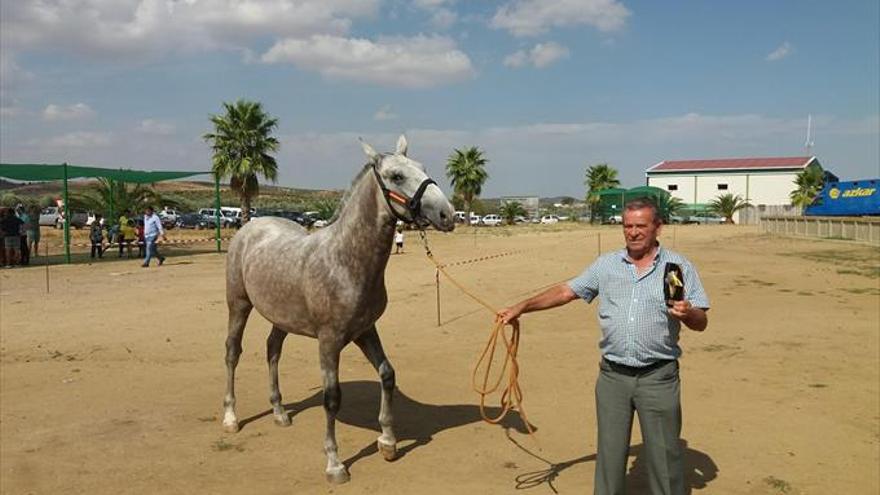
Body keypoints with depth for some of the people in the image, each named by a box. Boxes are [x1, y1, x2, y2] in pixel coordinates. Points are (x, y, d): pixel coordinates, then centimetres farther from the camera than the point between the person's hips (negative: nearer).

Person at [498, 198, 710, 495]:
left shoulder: (679, 267, -1)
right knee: (609, 453, 13)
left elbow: (701, 323, -1)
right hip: (612, 376, 3)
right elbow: (566, 292, 8)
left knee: (664, 454, 8)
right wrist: (522, 307, 1)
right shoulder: (606, 265, 6)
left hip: (658, 377, -2)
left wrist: (688, 313, -24)